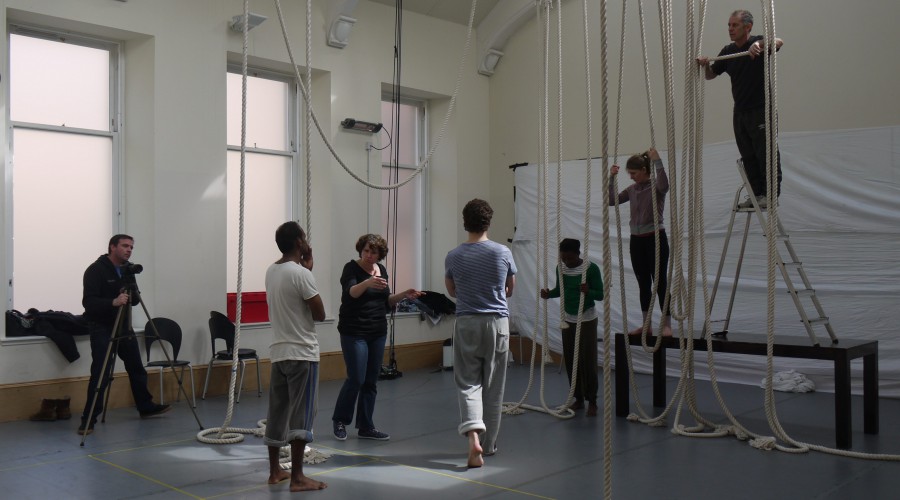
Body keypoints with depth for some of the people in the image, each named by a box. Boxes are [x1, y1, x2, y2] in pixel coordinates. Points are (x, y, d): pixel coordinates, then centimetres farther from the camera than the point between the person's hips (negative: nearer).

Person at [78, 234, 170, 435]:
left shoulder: (127, 269, 8)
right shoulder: (95, 270, -14)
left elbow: (135, 300, 12)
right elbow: (88, 302, -22)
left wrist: (131, 294, -10)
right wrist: (113, 302, -35)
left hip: (124, 325, 7)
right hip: (101, 327, -7)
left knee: (136, 367, 14)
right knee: (101, 374, -12)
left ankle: (146, 407, 28)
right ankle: (88, 420, -5)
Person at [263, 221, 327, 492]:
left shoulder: (271, 271, 9)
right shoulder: (301, 274, -16)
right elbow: (320, 314, -10)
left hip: (278, 351, 8)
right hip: (302, 353, -8)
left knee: (277, 413, 13)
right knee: (300, 415, -4)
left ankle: (275, 470, 21)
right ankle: (297, 477, -1)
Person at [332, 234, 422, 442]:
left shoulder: (381, 270, 9)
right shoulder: (351, 268, -10)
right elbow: (350, 293, -29)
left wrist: (403, 294, 0)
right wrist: (367, 283, -47)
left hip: (378, 332, 6)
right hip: (354, 332, -6)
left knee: (371, 381, 8)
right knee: (356, 379, -6)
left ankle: (366, 427, 16)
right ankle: (339, 420, 15)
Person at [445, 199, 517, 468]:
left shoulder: (453, 256, -3)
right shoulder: (503, 253, -4)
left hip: (467, 323, 0)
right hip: (497, 323, 0)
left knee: (468, 383, 4)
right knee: (493, 388, 10)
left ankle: (474, 435, -18)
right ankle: (488, 444, 20)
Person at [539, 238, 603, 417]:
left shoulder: (591, 268, -16)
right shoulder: (560, 268, -1)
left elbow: (601, 294, -14)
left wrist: (588, 291, -34)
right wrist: (549, 294, -7)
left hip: (587, 319, -5)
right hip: (567, 319, 5)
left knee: (587, 360, -5)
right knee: (570, 359, 7)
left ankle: (592, 401, 5)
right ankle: (578, 398, 18)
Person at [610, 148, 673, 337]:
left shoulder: (656, 186, -8)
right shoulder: (632, 189, 10)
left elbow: (664, 185, -32)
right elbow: (612, 200, 10)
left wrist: (657, 161, -30)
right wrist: (611, 178, 2)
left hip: (655, 238, -6)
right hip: (636, 240, 6)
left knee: (660, 282, -4)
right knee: (643, 284, 11)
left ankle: (667, 325, 1)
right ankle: (646, 325, 18)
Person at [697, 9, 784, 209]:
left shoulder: (759, 42, -10)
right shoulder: (728, 51, 9)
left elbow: (778, 42, -31)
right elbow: (710, 75, 13)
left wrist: (759, 44, -49)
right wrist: (705, 65, -9)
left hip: (761, 110, -7)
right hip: (740, 112, 7)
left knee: (766, 154, -4)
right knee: (748, 157, 10)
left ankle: (772, 194, 4)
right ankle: (757, 194, 18)